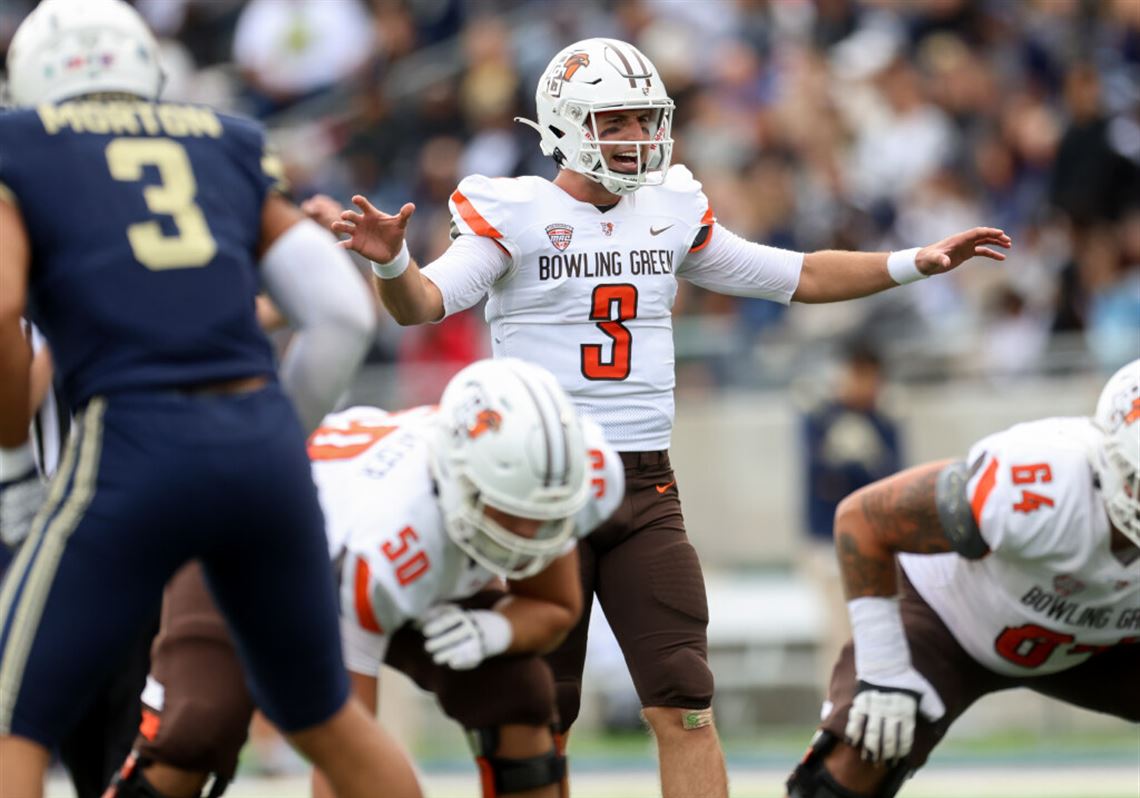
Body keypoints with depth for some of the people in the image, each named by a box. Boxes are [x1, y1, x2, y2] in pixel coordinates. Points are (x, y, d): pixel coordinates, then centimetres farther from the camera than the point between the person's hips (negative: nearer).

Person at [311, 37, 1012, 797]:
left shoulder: (671, 214, 11)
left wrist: (915, 263, 10)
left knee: (685, 705, -6)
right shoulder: (514, 215, -4)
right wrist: (393, 262, -39)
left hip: (645, 484, 4)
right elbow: (423, 303, -17)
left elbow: (800, 277, 18)